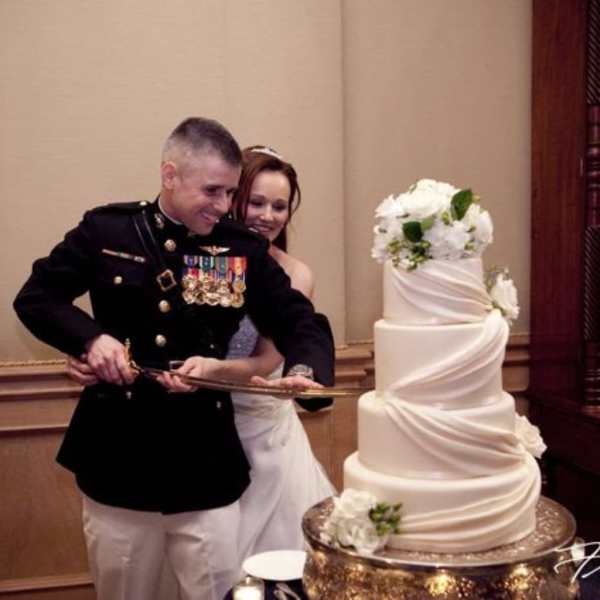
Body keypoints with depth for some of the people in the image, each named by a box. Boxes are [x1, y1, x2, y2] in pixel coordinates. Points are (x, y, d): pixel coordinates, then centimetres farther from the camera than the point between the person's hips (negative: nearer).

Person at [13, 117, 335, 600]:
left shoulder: (245, 250, -2)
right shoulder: (106, 230, -2)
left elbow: (301, 322, -2)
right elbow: (35, 298, 3)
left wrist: (303, 370, -25)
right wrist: (91, 338, -16)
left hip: (208, 467, 0)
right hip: (118, 461, 1)